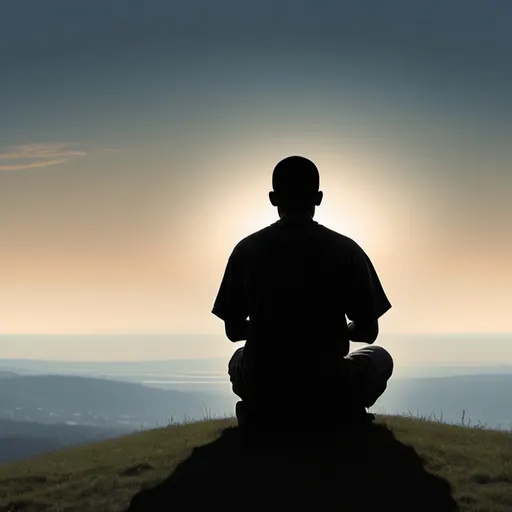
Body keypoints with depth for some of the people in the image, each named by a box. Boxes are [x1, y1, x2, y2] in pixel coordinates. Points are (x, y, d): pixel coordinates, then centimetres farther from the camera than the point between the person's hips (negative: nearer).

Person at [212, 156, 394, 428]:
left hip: (263, 393, 1)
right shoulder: (347, 250, -4)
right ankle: (342, 414, 8)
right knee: (379, 357, 30)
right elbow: (369, 331, 2)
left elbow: (233, 330, 6)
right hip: (330, 392, -1)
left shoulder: (246, 250, -2)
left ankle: (260, 415, 12)